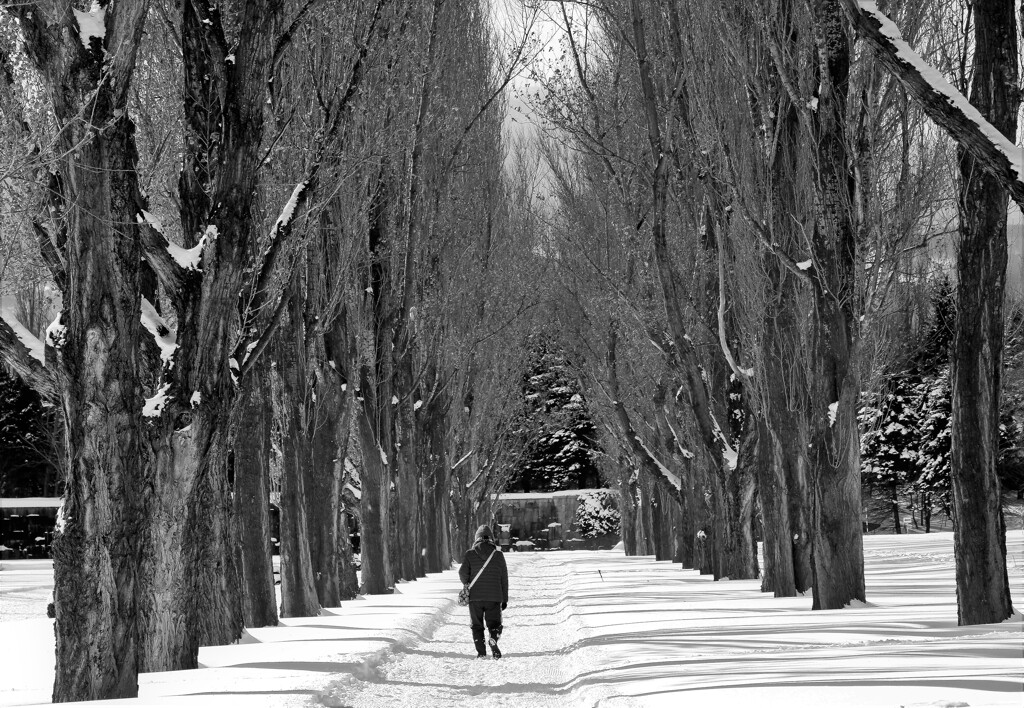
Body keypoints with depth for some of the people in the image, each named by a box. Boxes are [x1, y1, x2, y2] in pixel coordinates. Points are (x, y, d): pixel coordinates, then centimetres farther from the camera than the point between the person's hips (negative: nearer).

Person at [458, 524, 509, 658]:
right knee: (494, 624, 6)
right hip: (494, 597, 0)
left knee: (477, 625, 11)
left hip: (475, 597, 0)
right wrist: (505, 598, 12)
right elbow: (504, 578, 5)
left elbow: (463, 573, -8)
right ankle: (493, 639, -25)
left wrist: (467, 584, 15)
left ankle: (481, 651, -2)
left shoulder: (470, 554, 0)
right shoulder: (498, 554, 3)